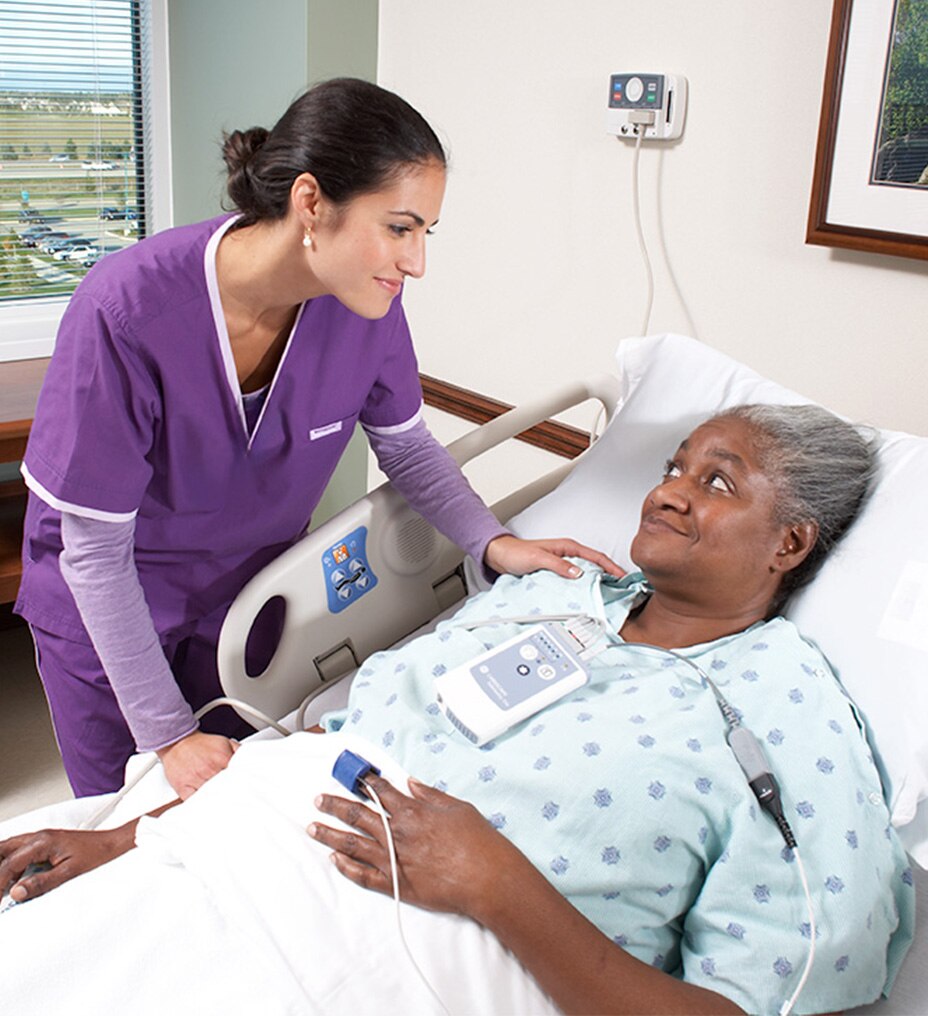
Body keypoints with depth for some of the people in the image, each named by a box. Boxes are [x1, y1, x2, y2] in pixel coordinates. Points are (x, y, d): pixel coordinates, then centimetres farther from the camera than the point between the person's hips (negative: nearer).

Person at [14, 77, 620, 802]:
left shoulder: (365, 303, -21)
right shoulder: (126, 309, -34)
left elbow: (406, 445, -2)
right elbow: (95, 551, -25)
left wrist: (492, 542, -19)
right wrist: (167, 733, -22)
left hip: (246, 589, 3)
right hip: (104, 603, -3)